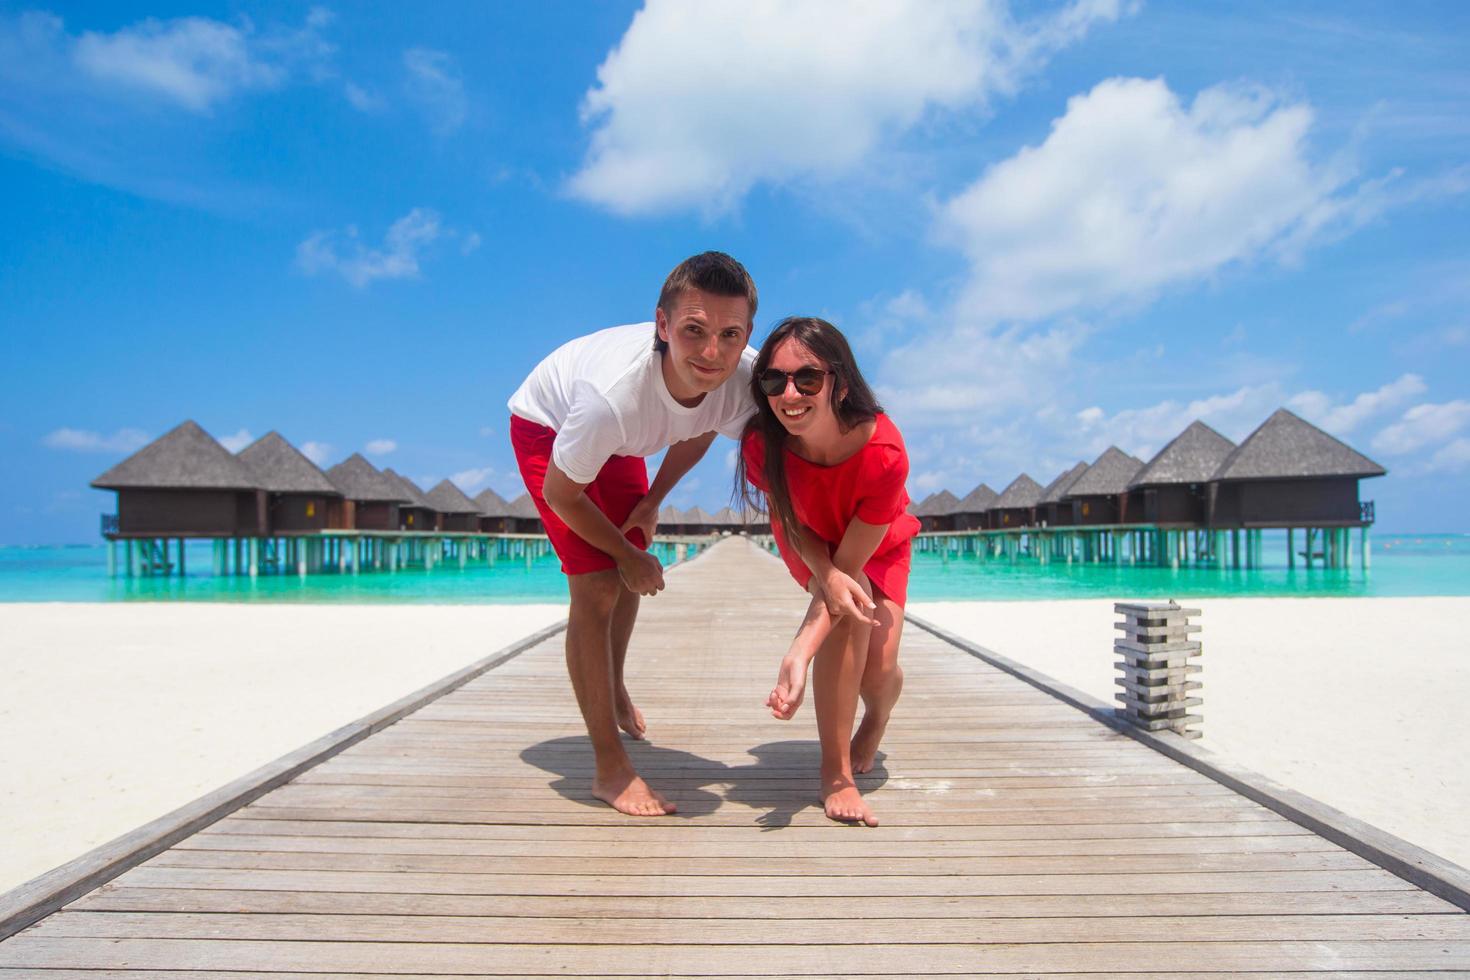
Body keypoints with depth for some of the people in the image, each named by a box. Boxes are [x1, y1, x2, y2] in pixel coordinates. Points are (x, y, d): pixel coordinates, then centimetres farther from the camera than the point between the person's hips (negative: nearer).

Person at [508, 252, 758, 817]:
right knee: (598, 584, -18)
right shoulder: (616, 392, -46)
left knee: (631, 572, 19)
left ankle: (613, 692, 49)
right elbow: (560, 494, -28)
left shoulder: (742, 380, -30)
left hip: (618, 439, 6)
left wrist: (652, 501, -5)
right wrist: (627, 554, -16)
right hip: (546, 427, -6)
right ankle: (610, 769, -6)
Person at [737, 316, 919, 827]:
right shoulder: (762, 444, -34)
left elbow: (850, 563, -35)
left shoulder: (884, 453, -40)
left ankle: (875, 722, 29)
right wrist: (829, 578, -39)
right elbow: (793, 525, -18)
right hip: (809, 544, 1)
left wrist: (799, 654, -45)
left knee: (880, 667, -14)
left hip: (877, 544, 0)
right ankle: (836, 773, -18)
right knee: (850, 596, -31)